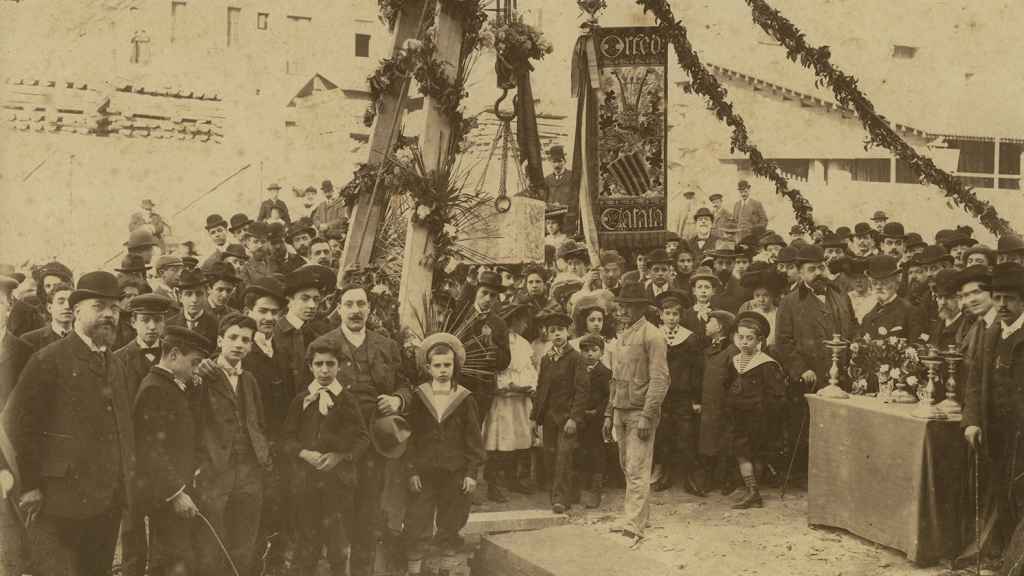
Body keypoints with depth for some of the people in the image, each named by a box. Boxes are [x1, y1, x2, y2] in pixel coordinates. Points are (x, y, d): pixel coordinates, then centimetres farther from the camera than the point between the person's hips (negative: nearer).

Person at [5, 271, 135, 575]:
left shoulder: (116, 366, 16)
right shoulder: (48, 360, -7)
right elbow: (16, 424, -12)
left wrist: (126, 479, 11)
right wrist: (28, 486, -14)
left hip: (109, 504, 7)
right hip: (59, 505, -7)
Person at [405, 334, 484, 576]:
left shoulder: (465, 399, -1)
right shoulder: (418, 397, 1)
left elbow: (473, 439, 1)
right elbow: (411, 437, 2)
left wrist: (471, 473, -3)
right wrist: (412, 471, -4)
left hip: (455, 474, 0)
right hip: (424, 472, 0)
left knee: (450, 523, 8)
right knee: (418, 522, 2)